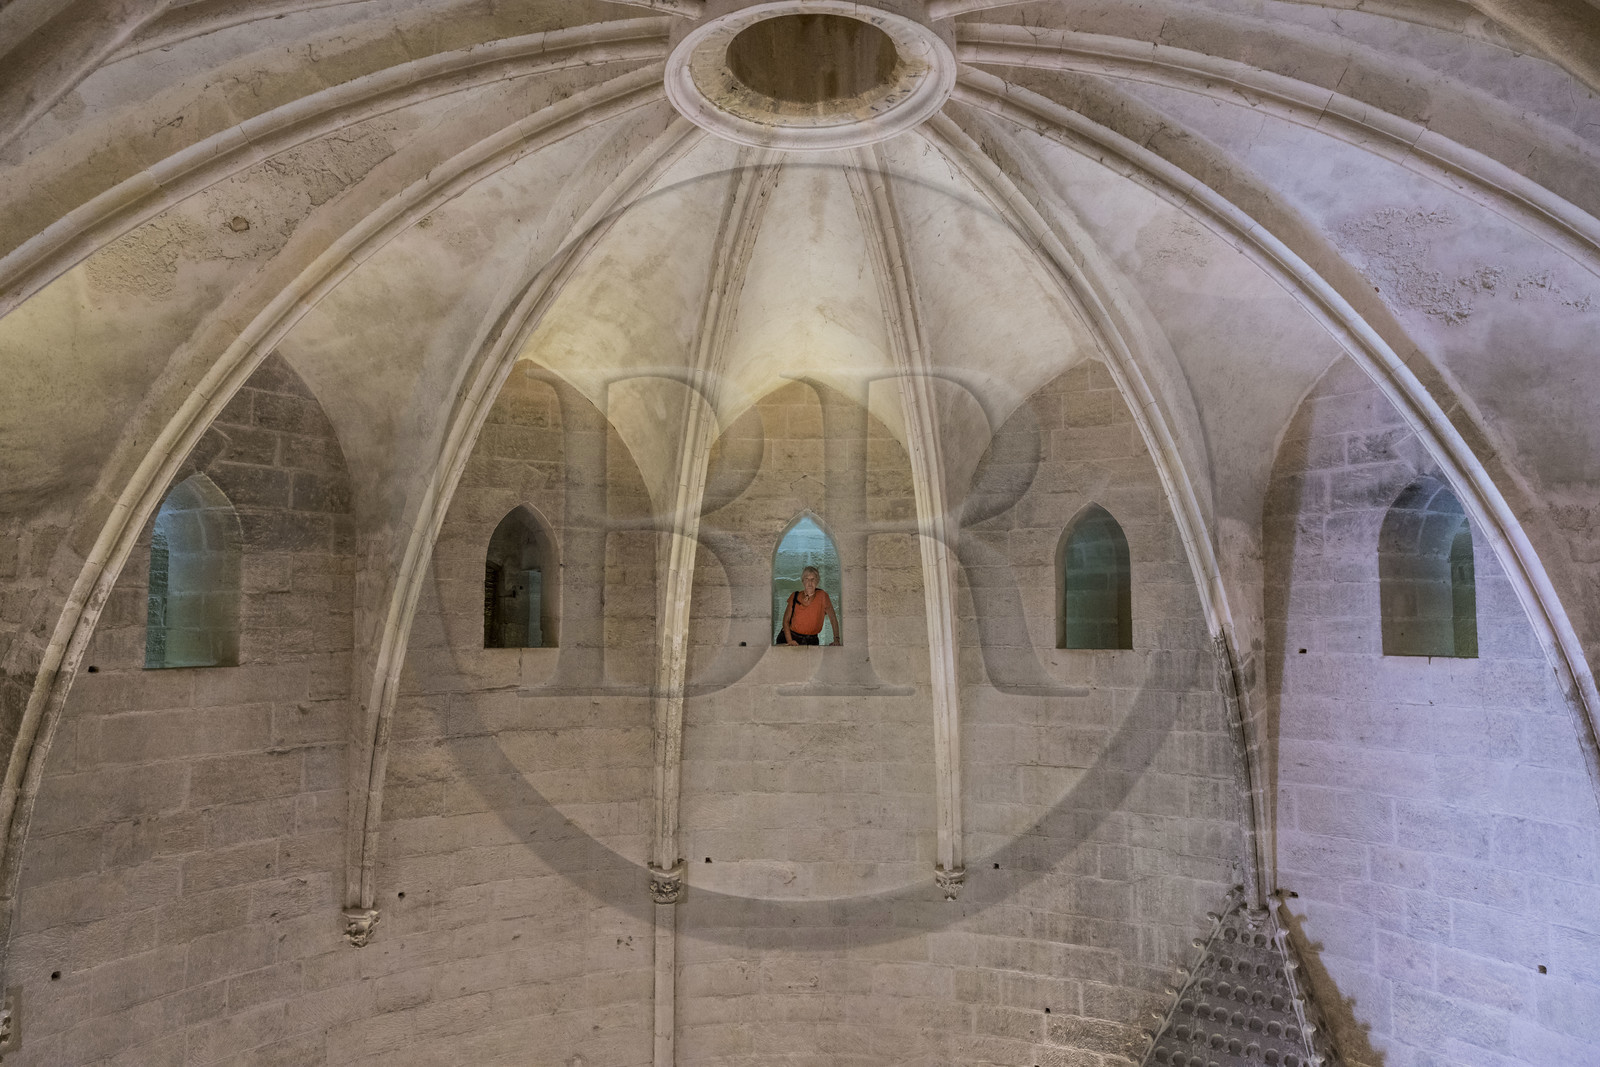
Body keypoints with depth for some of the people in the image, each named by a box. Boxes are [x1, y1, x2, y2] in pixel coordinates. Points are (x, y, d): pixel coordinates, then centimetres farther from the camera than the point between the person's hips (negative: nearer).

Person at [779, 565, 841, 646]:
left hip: (811, 641, 0)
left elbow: (833, 619, 1)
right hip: (792, 636, 1)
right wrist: (789, 640, -8)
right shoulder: (795, 596, 4)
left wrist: (836, 639, -8)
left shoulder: (822, 595, -3)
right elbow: (786, 620, 6)